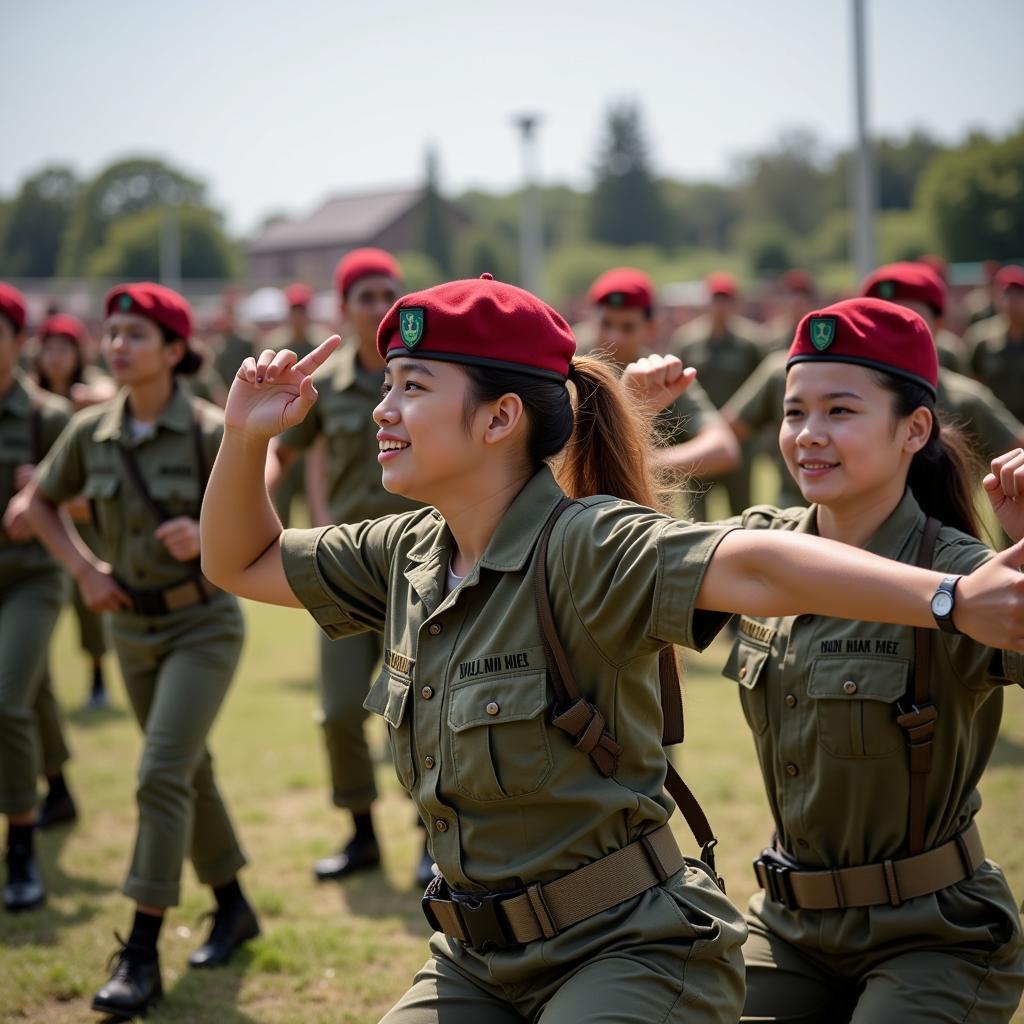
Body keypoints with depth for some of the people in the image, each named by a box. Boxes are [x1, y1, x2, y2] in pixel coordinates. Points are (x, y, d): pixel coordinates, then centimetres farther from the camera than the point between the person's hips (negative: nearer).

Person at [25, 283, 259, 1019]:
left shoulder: (210, 432, -16)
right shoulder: (92, 432, -3)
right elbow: (41, 503, 13)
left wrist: (203, 539, -32)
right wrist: (85, 571, 1)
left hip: (202, 623, -5)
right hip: (132, 625, 5)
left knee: (162, 774, -14)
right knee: (190, 772, 17)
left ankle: (142, 956, -9)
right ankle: (233, 907, 37)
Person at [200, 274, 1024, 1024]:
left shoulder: (585, 545, -19)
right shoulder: (408, 556, 5)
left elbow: (751, 567, -37)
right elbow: (242, 563, 20)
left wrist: (954, 599, -50)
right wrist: (246, 437, 3)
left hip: (633, 954, -7)